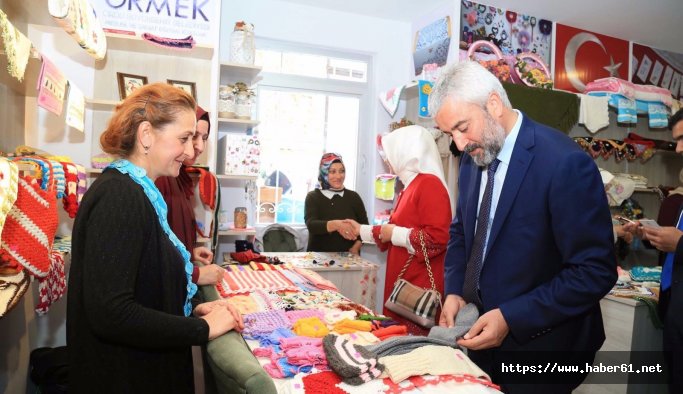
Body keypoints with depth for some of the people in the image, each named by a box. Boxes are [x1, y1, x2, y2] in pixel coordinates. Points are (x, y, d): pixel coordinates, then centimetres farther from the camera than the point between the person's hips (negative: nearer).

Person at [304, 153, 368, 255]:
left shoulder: (353, 197, 8)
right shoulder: (313, 197, 2)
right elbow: (311, 225, -14)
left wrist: (356, 247, -12)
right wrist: (335, 224, -31)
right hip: (320, 256, -1)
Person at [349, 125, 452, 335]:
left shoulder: (429, 184, -14)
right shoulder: (410, 187, 13)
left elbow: (438, 237, -25)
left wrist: (395, 235, -15)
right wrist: (362, 230, 28)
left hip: (420, 288, -9)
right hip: (403, 283, 9)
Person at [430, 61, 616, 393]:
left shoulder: (564, 162, -22)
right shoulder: (473, 156, -1)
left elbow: (596, 272, -20)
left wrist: (511, 317, -22)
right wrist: (454, 292, -4)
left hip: (538, 344, -6)